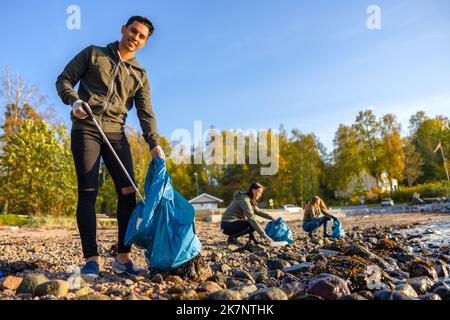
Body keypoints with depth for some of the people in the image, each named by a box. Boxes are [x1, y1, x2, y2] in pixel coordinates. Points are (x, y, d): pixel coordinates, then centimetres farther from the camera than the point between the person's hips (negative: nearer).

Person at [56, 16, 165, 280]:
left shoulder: (140, 75, 16)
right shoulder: (93, 54, 11)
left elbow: (146, 113, 6)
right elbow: (64, 80, 8)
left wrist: (154, 144, -8)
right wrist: (74, 100, -14)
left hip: (116, 133, 3)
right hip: (86, 129, -3)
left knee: (128, 191, -6)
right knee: (88, 192, -8)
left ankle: (123, 257, 1)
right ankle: (91, 259, -6)